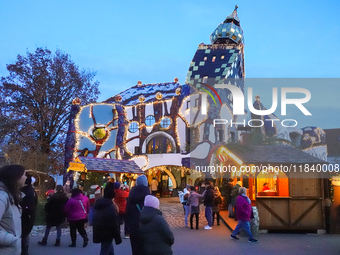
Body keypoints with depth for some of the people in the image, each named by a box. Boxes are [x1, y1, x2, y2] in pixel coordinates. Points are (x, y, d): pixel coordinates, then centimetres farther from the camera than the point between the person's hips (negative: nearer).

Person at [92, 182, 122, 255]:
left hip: (98, 232, 9)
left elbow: (94, 220, 14)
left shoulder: (97, 203, 6)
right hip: (107, 234, -9)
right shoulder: (110, 206, -20)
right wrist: (118, 238, -15)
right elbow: (114, 224, -21)